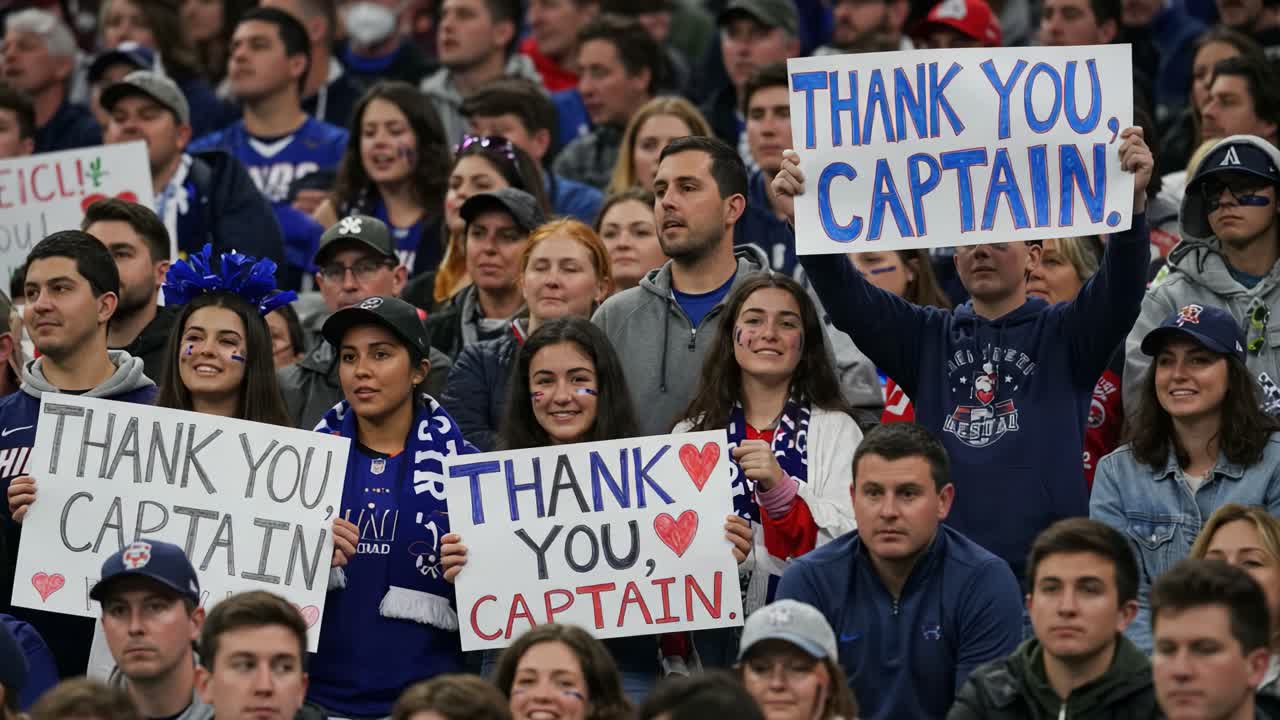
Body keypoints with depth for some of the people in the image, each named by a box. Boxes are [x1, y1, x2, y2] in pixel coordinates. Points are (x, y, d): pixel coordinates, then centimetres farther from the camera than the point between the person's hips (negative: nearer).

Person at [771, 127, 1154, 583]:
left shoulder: (1063, 334, 7)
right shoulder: (928, 337, 15)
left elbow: (1122, 288, -10)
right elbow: (845, 297, 4)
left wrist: (1133, 200, -28)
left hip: (1044, 562, -2)